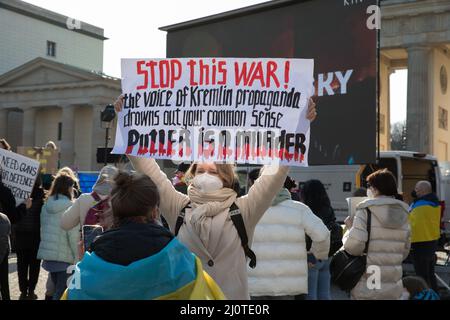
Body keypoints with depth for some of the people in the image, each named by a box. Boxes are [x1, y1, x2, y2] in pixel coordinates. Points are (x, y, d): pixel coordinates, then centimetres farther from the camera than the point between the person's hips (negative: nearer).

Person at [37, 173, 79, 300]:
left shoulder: (46, 206, 8)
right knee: (61, 294, -3)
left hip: (47, 254, 7)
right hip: (65, 256, -7)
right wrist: (77, 256, -8)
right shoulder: (69, 207, -12)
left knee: (57, 290, 18)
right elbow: (73, 235, -15)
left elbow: (43, 229, 14)